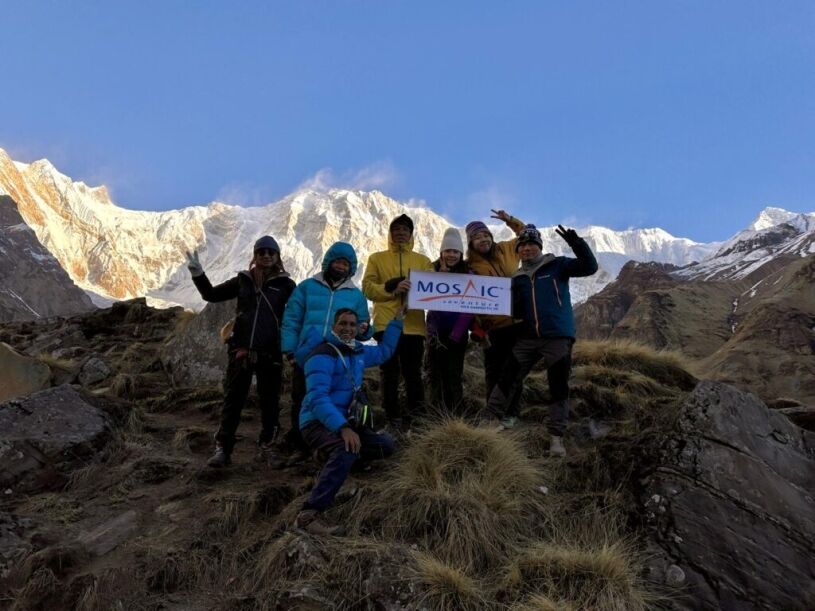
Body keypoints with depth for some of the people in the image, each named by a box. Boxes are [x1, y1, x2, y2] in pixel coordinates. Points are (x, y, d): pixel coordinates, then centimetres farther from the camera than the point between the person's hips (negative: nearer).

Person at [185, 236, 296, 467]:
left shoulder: (285, 284, 2)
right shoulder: (243, 280, 10)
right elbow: (211, 294, 16)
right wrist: (198, 274, 6)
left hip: (270, 353, -2)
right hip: (241, 350, 2)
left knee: (269, 401, 8)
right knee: (232, 400, 3)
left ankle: (268, 447, 23)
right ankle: (222, 449, 9)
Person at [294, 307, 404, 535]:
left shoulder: (358, 352, 10)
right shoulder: (322, 356, -18)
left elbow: (384, 351, 31)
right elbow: (317, 398, -29)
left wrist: (397, 321, 25)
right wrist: (343, 428, -40)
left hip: (343, 422, 9)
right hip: (317, 423, -9)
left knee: (385, 445, 2)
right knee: (347, 450, -38)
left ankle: (332, 455, 14)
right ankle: (308, 516, -40)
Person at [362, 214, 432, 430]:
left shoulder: (423, 261, 15)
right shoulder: (377, 258, 11)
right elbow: (368, 288, 0)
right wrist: (392, 288, -16)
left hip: (413, 326, 1)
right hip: (386, 326, -1)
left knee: (413, 374, 5)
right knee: (389, 376, 3)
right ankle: (394, 419, 11)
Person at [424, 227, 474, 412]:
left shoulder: (469, 274, -1)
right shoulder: (432, 270, 5)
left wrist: (455, 335, -11)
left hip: (458, 333, -2)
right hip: (436, 332, 2)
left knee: (454, 376, 0)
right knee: (435, 376, 2)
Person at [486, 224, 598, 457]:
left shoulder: (557, 266, 1)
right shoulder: (518, 278, 15)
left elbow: (589, 267, -11)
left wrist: (576, 243, -25)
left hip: (557, 337, -4)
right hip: (527, 339, 4)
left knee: (558, 386, -1)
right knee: (508, 377, 4)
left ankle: (557, 437, 7)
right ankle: (498, 418, 20)